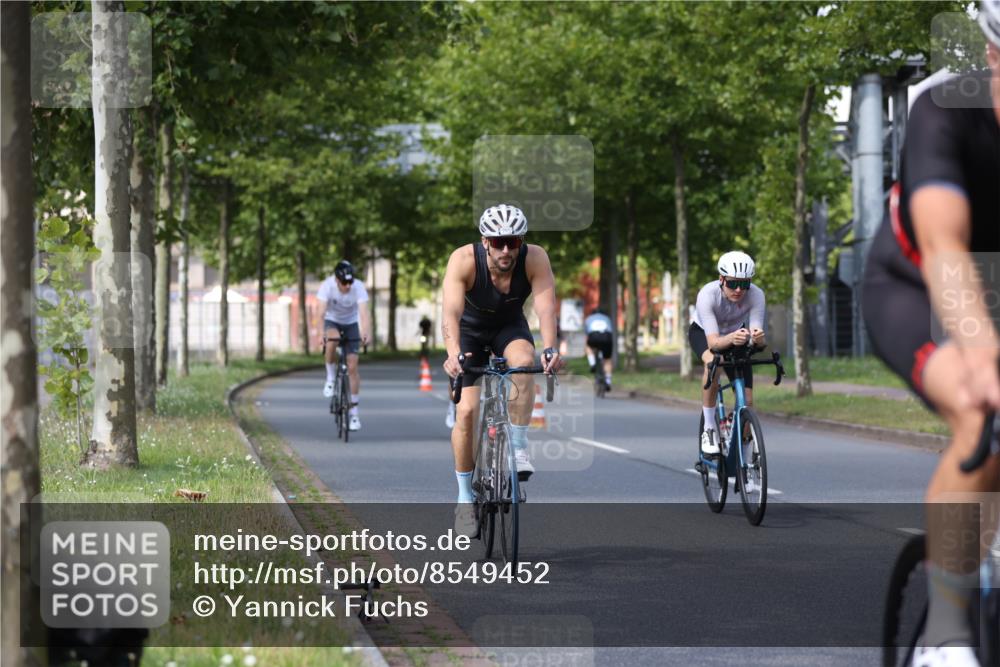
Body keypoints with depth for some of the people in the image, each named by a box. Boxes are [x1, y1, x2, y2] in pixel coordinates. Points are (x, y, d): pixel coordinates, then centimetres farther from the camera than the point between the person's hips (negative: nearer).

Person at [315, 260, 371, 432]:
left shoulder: (358, 287, -27)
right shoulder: (327, 286, -27)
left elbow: (364, 312, -36)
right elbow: (321, 310, -35)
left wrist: (366, 332, -53)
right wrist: (320, 332, -52)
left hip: (351, 323, 1)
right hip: (332, 321, -1)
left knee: (352, 367, -8)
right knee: (331, 341, -38)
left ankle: (354, 411, 1)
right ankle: (331, 378, -13)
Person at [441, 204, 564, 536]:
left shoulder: (535, 259, -28)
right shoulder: (464, 260, -31)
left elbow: (545, 308, -37)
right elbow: (451, 312, -41)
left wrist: (549, 349, -55)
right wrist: (453, 354, -59)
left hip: (510, 327, 1)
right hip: (470, 330, -1)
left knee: (523, 361, -34)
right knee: (466, 410, -14)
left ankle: (519, 449, -20)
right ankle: (464, 498, 0)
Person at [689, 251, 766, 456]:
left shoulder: (756, 295, -31)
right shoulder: (707, 295, -37)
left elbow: (757, 339, -35)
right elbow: (713, 342, -44)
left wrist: (758, 338, -59)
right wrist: (731, 339, -65)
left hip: (736, 334, 3)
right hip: (703, 332, -3)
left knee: (746, 401, -9)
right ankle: (709, 428, -23)